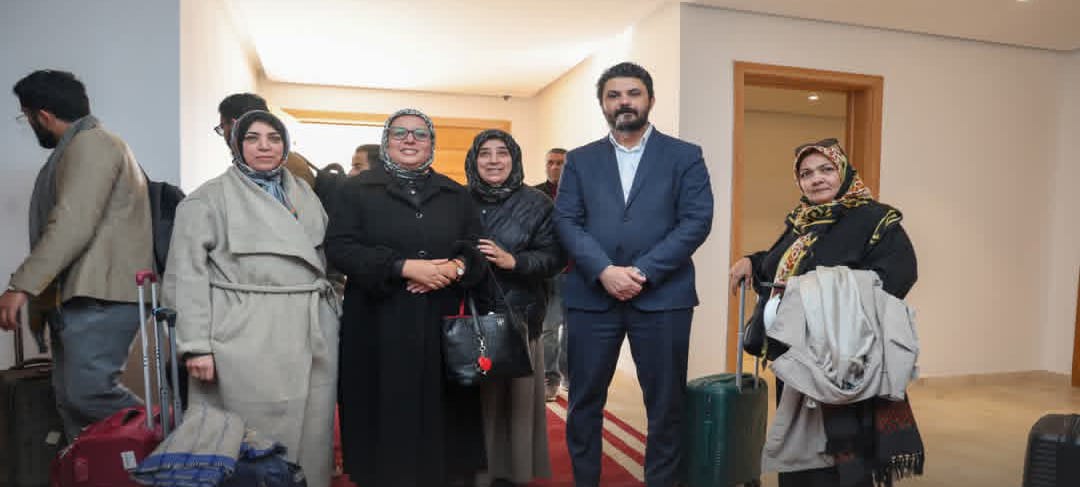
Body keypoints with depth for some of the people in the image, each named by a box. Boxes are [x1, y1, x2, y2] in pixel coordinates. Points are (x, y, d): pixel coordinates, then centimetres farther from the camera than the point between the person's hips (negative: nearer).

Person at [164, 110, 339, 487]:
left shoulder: (305, 194, 15)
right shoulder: (210, 197, -1)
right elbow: (187, 273, -6)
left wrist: (331, 313, 13)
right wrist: (196, 345, -12)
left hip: (312, 334, 5)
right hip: (248, 338, -5)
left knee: (311, 432, 11)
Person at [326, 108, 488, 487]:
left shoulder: (456, 195, 13)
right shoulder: (357, 189, 5)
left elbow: (477, 251, 11)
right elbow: (339, 248, -6)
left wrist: (455, 268, -12)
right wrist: (404, 267, -16)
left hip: (441, 327, 2)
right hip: (378, 327, -2)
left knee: (439, 415, 5)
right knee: (386, 415, 3)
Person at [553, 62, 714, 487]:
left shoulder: (684, 156, 6)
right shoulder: (580, 160, 11)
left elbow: (697, 220, -4)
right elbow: (566, 221, 1)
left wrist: (644, 272, -14)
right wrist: (604, 271, -14)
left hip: (662, 296, -1)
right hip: (591, 295, 2)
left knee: (665, 404, 8)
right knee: (584, 402, 9)